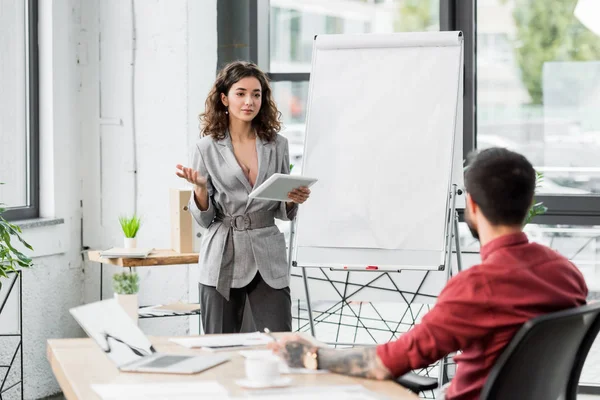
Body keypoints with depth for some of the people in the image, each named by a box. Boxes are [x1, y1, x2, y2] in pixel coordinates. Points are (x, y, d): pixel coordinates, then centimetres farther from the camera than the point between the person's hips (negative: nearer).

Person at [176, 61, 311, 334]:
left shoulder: (277, 145, 7)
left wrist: (294, 201, -7)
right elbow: (203, 219, 1)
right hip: (223, 260, -1)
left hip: (268, 258, 1)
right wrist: (199, 187, -17)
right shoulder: (207, 148, 1)